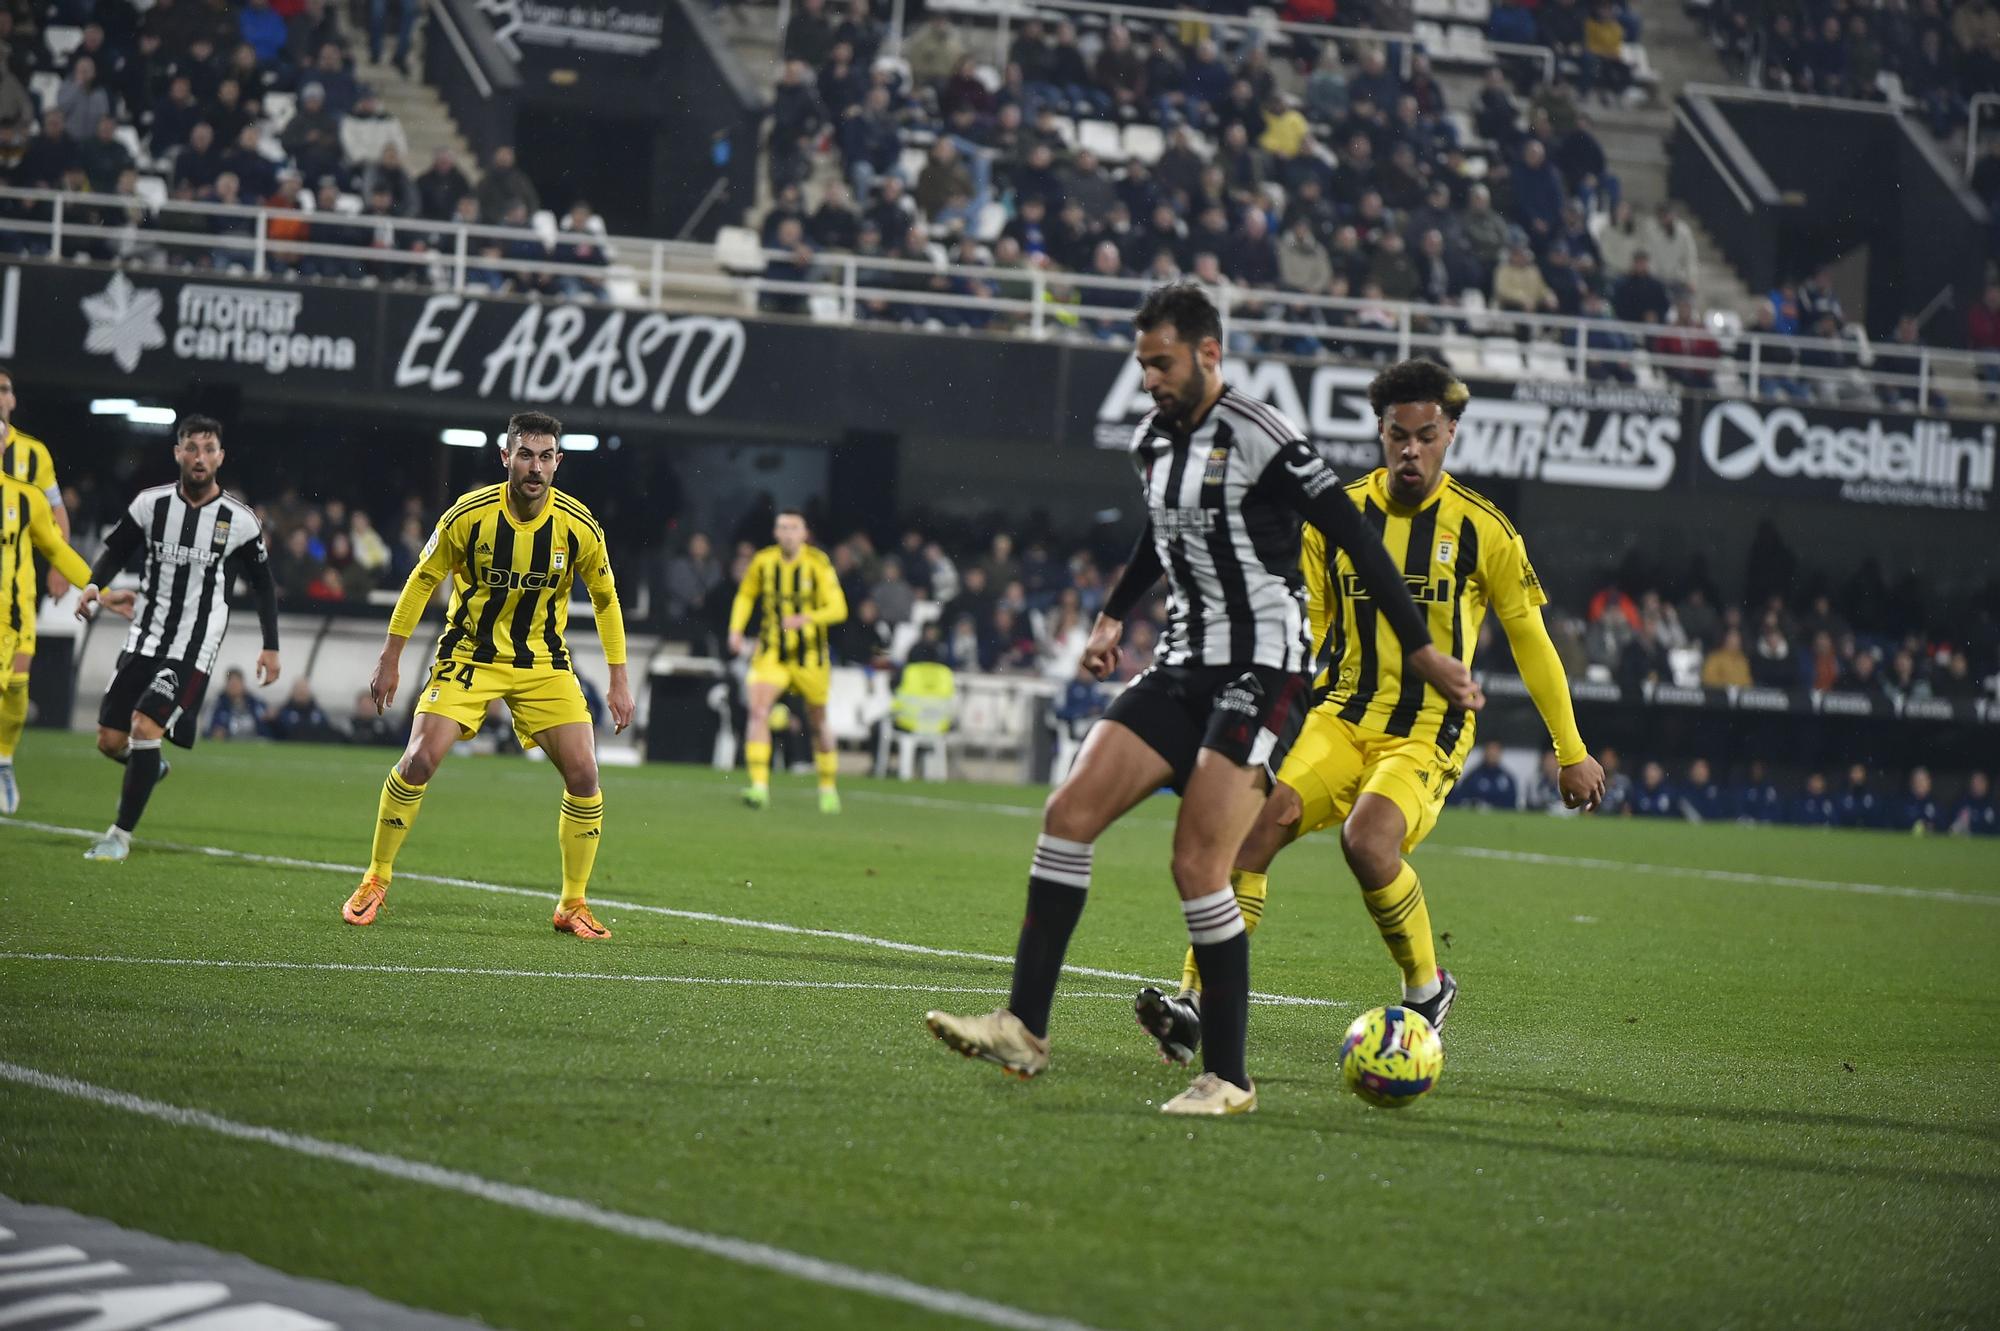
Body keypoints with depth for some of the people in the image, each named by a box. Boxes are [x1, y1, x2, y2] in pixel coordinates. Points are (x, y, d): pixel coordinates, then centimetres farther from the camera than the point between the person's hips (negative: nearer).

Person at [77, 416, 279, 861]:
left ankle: (121, 835, -5)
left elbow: (263, 583, 5)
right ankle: (149, 770, 40)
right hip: (146, 637, 3)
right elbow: (116, 547, 10)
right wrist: (93, 585, -10)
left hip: (194, 649, -3)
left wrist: (270, 646, 3)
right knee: (110, 741, 3)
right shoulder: (151, 504, -2)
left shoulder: (240, 520, -6)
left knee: (144, 727, -19)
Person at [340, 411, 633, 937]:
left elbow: (605, 598, 3)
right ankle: (375, 882, 3)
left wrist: (619, 680, 2)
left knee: (584, 775, -10)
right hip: (469, 653, -1)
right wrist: (390, 659, -1)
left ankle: (573, 905, 5)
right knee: (420, 760, -16)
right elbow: (423, 580, -2)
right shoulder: (469, 515, -16)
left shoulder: (579, 526, -13)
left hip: (544, 661, 1)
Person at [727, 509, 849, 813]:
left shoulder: (818, 564, -12)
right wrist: (736, 629, 1)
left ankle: (828, 788, 31)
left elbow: (838, 609, -15)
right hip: (771, 652, 1)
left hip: (810, 655, -1)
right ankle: (759, 787, -24)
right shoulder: (763, 562, -4)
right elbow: (745, 595, 15)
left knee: (818, 721, 12)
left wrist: (805, 618, -32)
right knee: (758, 711, -20)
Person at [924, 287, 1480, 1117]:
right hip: (1183, 666, 8)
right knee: (1070, 811, -6)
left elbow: (1356, 540, -13)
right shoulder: (1152, 442, 11)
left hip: (1260, 668, -8)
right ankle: (1025, 1030, -5)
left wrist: (1419, 651, -13)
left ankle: (1228, 1079, -7)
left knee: (1198, 864, -15)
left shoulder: (1257, 439, -14)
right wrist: (1113, 616, 30)